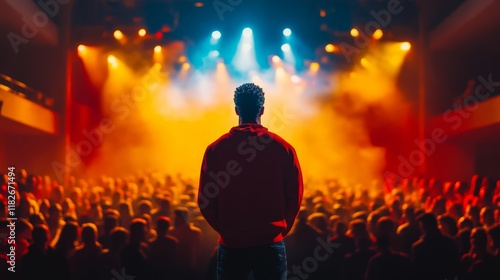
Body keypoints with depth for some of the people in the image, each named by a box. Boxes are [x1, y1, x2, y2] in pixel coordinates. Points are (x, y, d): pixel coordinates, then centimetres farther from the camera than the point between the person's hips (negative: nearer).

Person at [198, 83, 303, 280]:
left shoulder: (215, 149, -4)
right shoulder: (283, 148, -4)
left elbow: (206, 200, -2)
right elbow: (294, 197, -1)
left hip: (231, 243, 0)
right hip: (271, 243, 0)